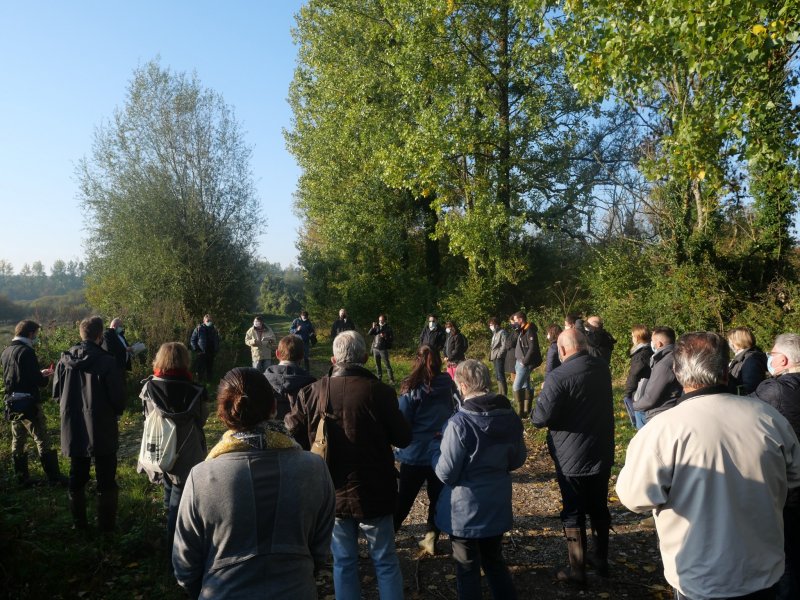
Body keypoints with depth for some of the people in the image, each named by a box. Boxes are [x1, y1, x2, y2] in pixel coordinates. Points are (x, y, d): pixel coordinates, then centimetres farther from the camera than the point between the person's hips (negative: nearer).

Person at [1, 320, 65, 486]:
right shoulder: (26, 351, -16)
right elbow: (37, 381, -18)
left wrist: (40, 373, 17)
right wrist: (46, 377, 2)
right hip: (28, 403, -8)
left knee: (18, 440, 12)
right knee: (42, 440, -4)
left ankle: (22, 478, 19)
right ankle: (54, 478, 0)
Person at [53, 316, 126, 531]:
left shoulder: (64, 360, -4)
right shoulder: (106, 361, -19)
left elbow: (56, 392, 5)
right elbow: (118, 395, -15)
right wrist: (117, 412, 6)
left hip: (73, 428, 5)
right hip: (102, 429, -5)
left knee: (77, 478, 19)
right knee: (106, 480, 8)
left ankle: (79, 523, 30)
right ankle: (106, 525, 14)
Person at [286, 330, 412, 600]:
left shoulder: (312, 392, -8)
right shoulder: (379, 391, -17)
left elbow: (291, 434, -4)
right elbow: (403, 438, -9)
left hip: (333, 492, 3)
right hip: (373, 492, -2)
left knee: (344, 562, 17)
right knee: (385, 561, 14)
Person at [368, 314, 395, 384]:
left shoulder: (388, 328, -1)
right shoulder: (376, 327, 9)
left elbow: (392, 339, -3)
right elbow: (369, 334, 3)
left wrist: (385, 337, -18)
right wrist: (373, 327, -12)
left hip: (383, 349, -4)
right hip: (375, 349, 4)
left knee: (387, 365, -7)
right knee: (377, 365, 12)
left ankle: (391, 379, -6)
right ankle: (379, 377, 24)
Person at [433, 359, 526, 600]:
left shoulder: (460, 422, -26)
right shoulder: (510, 416, -5)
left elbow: (446, 473, -21)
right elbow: (518, 459, 8)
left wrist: (436, 449, -4)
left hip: (465, 510, -6)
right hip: (498, 505, 6)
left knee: (468, 570, 13)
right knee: (495, 561, 25)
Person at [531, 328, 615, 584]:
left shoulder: (559, 376, -24)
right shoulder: (603, 368, -1)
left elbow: (540, 418, -26)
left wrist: (538, 409, -6)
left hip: (572, 459, -6)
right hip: (602, 454, 6)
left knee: (573, 513, 9)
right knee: (599, 508, 21)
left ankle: (577, 570, 20)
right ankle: (601, 559, 36)